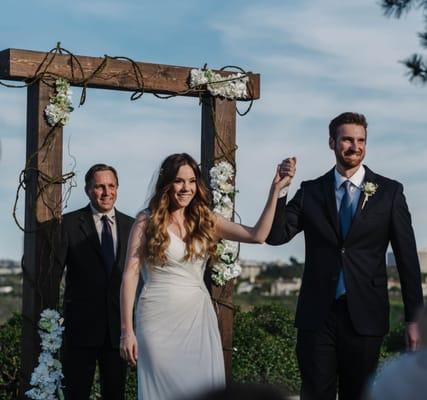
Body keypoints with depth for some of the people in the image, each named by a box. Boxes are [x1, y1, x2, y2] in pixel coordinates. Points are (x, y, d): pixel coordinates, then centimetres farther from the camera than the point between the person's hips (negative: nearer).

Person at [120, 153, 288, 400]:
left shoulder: (206, 221, 8)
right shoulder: (147, 222, 0)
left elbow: (258, 235, -2)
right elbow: (131, 275, -5)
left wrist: (275, 192, -7)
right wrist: (127, 330, -10)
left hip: (198, 318, 3)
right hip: (159, 318, -3)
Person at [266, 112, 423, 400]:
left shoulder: (390, 192, 1)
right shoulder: (311, 192, 6)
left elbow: (407, 257, 1)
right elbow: (276, 235, -3)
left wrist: (413, 318, -1)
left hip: (365, 314, -1)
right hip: (317, 314, 1)